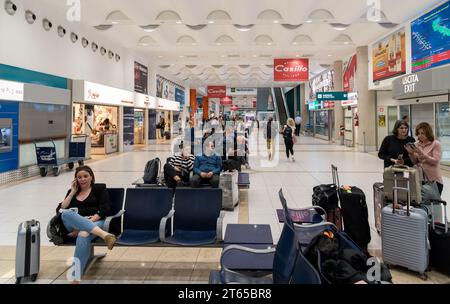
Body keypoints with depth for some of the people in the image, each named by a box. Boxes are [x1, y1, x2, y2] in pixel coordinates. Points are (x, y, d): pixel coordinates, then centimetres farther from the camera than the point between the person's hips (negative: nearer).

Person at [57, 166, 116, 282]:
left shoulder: (99, 188, 13)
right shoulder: (72, 191, 24)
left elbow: (104, 210, -1)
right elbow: (60, 210, 11)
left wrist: (89, 222, -15)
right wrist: (73, 192, 7)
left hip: (95, 222, -3)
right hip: (73, 224, 3)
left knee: (83, 235, -38)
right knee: (66, 213, -33)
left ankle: (76, 278, -42)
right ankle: (104, 234, -50)